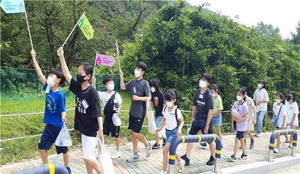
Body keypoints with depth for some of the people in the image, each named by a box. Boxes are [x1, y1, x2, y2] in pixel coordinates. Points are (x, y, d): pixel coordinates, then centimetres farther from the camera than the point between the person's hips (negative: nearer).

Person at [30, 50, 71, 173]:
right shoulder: (48, 88, -4)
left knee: (63, 148, 10)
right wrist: (34, 59, -6)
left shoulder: (60, 95, -19)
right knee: (42, 146, 9)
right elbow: (40, 74, -4)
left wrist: (63, 118, -38)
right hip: (49, 125, 6)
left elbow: (63, 111, -15)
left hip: (58, 126, -6)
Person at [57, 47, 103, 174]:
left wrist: (101, 128, -21)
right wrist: (61, 57, -4)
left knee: (87, 156, -5)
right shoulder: (77, 87, -1)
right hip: (83, 128, 7)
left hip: (92, 130, -7)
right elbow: (67, 74, 1)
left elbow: (97, 111, -20)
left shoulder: (92, 92, -20)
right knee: (86, 156, 14)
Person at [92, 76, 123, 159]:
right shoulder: (103, 94, -3)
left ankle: (118, 151, 27)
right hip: (107, 118, 2)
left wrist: (118, 111, -15)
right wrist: (93, 82, -20)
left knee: (116, 135, 10)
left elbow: (120, 104, 3)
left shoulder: (116, 94, -6)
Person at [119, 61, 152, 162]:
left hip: (140, 113, -7)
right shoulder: (133, 82, 6)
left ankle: (148, 145, 22)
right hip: (132, 112, 7)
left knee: (136, 133, -6)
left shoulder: (145, 83, -11)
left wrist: (138, 98, -21)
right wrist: (121, 77, 2)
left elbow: (148, 98, -13)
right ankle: (135, 154, 21)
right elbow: (122, 87, 13)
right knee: (132, 132, 10)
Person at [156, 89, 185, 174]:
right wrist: (160, 127, 0)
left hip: (174, 132, -7)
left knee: (165, 150, -16)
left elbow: (181, 121, -6)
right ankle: (181, 162, 46)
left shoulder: (177, 111, -17)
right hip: (167, 131, 7)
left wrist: (179, 129, -22)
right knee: (171, 150, 18)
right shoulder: (164, 109, 0)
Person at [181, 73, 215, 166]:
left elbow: (210, 111, -18)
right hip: (197, 119, 6)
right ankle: (187, 157, 2)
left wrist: (207, 125, -18)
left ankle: (212, 158, 29)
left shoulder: (209, 95, -18)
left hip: (206, 120, -6)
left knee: (210, 140, 11)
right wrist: (192, 117, 11)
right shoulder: (197, 92, 0)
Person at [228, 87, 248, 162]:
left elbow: (246, 117, -16)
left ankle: (234, 156, -3)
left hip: (242, 125, -7)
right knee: (241, 139, 16)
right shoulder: (235, 103, 1)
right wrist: (234, 117, -15)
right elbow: (232, 113, 3)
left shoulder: (244, 105, -17)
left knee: (237, 139, -8)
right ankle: (244, 153, 30)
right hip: (237, 125, 7)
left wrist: (239, 120, -22)